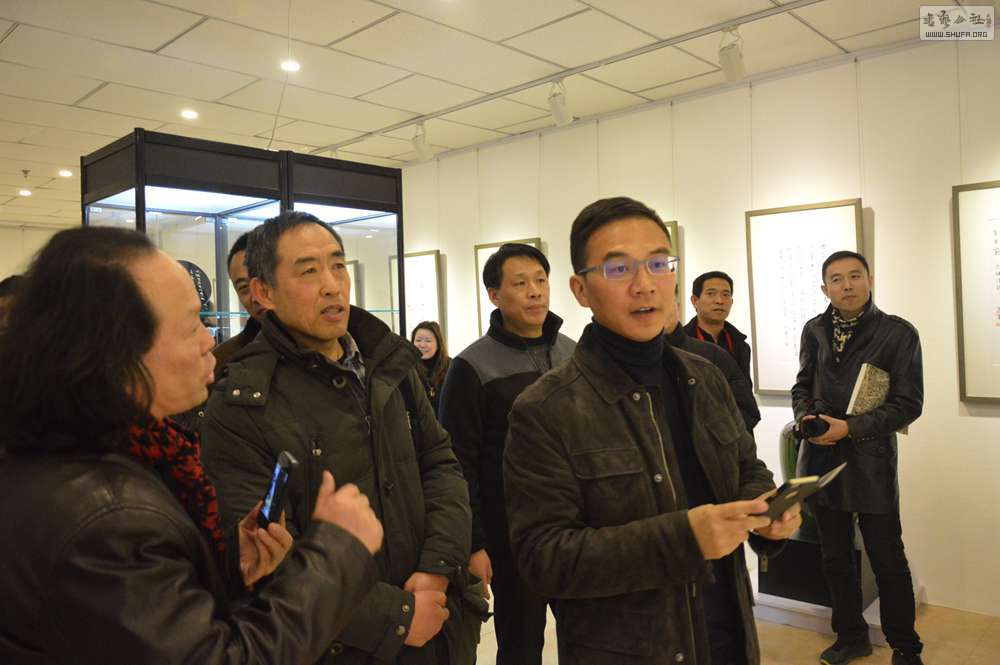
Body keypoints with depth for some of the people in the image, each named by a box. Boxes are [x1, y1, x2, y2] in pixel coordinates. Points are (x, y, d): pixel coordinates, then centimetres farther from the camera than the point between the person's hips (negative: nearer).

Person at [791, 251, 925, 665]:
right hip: (822, 460, 4)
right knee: (835, 560, 15)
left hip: (871, 463, -4)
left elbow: (909, 404, -9)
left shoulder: (899, 333, -8)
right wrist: (805, 417, -7)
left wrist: (850, 427, -18)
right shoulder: (814, 331, 5)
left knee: (888, 562, 8)